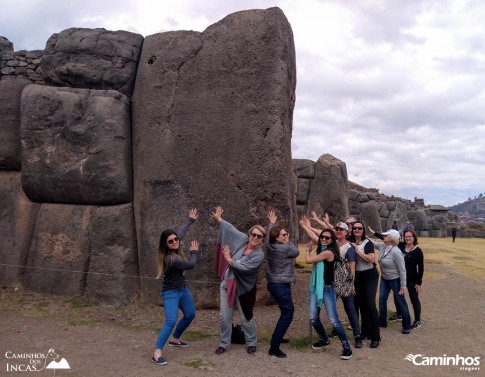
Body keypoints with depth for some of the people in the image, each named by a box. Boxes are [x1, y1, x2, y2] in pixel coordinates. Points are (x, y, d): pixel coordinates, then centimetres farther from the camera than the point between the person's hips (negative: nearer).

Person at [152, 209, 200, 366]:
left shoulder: (175, 249, -8)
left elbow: (181, 232, 10)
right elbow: (190, 265, -19)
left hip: (182, 289, 9)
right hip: (171, 293, -9)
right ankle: (157, 353, -16)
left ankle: (175, 339, 35)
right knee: (171, 321, -21)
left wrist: (191, 220, 19)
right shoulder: (171, 258, -32)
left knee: (190, 315, 18)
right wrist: (194, 251, -2)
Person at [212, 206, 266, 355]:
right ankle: (224, 343, 24)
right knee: (225, 317, 8)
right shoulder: (243, 240, -3)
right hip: (227, 284, 4)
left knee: (246, 317, 9)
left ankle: (251, 343, 29)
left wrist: (229, 260, -16)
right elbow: (232, 229, 12)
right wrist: (219, 219, 22)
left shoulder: (259, 254, -17)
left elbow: (244, 267, -26)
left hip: (243, 288, -4)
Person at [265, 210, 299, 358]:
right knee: (287, 314, -6)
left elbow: (269, 234, 24)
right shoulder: (286, 248, -19)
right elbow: (296, 252, 0)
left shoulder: (270, 244, 3)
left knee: (287, 311, 23)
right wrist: (288, 241, 8)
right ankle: (274, 347, -8)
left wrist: (272, 223, 39)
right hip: (281, 285, -10)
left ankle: (277, 337, 32)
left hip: (274, 283, 10)